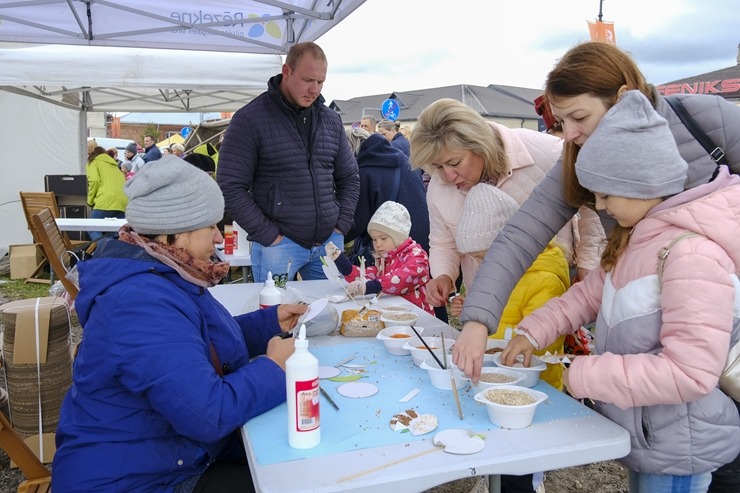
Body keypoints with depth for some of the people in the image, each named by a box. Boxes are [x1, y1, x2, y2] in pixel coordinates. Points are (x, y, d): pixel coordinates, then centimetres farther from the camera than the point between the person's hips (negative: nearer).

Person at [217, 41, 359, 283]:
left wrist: (341, 225, 4)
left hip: (329, 243, 5)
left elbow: (349, 178, 16)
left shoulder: (331, 120, 9)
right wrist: (268, 235, -13)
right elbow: (230, 187, -10)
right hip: (278, 245, -4)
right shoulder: (250, 120, -7)